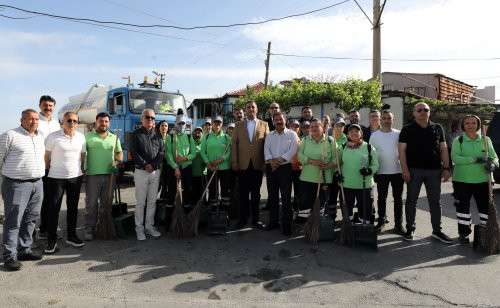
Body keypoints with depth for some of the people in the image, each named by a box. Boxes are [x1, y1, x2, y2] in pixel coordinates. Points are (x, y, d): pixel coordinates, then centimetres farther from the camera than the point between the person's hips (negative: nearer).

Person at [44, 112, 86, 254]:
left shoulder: (81, 137, 5)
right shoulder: (53, 137, -7)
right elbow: (47, 156, 0)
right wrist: (47, 171, 3)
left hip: (75, 177, 4)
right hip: (56, 177, -4)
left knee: (73, 207, 12)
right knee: (53, 208, 0)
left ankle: (71, 236, 24)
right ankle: (51, 240, 10)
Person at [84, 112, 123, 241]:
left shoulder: (114, 137, 12)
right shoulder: (88, 137, 1)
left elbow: (119, 152, 19)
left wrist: (118, 161, -1)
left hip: (109, 175, 3)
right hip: (92, 175, -3)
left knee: (106, 203, 12)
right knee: (91, 204, 1)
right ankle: (89, 229, 12)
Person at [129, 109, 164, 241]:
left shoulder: (157, 135, 11)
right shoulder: (136, 134, 1)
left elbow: (162, 151, 4)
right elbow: (133, 152, -8)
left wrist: (153, 165, -10)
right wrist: (145, 165, -15)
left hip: (156, 171, 4)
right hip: (141, 171, -3)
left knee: (152, 201, 8)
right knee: (140, 202, 1)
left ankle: (149, 226, 18)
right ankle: (139, 228, 9)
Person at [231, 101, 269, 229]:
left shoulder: (264, 125, 7)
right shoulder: (239, 125, 9)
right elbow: (234, 143, 5)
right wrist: (234, 162, -3)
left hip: (258, 164, 0)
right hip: (243, 164, 0)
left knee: (256, 193, 8)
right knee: (243, 193, 6)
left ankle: (256, 219, 18)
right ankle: (243, 219, 16)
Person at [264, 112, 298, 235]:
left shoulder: (292, 134, 2)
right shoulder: (269, 135, 13)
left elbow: (292, 151, -9)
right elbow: (266, 150, 2)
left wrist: (279, 160, -16)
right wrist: (271, 160, -16)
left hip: (285, 167, -4)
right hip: (271, 168, 4)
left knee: (286, 197, -2)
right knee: (272, 196, 11)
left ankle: (287, 224, 6)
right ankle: (273, 221, 22)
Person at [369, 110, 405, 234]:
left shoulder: (398, 134, 3)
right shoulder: (374, 135, 2)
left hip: (397, 171, 0)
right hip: (381, 172, 0)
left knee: (398, 198, 6)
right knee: (382, 198, 9)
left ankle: (398, 224, 16)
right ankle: (381, 221, 23)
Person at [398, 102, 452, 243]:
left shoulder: (437, 128, 10)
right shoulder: (407, 129, 1)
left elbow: (443, 149, 10)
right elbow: (402, 150, -4)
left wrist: (446, 168, 1)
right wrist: (405, 169, -13)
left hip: (434, 170, 3)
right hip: (414, 170, -3)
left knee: (435, 201, 9)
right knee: (411, 200, 5)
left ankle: (437, 230, 20)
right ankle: (410, 229, 16)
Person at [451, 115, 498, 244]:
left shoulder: (485, 140, 8)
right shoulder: (458, 141, 0)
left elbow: (494, 157, 6)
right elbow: (455, 158, -14)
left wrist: (492, 164, -18)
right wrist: (476, 159, -24)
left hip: (482, 180, 2)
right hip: (462, 180, -2)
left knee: (485, 206, 4)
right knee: (463, 207, 5)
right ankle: (463, 233, 16)